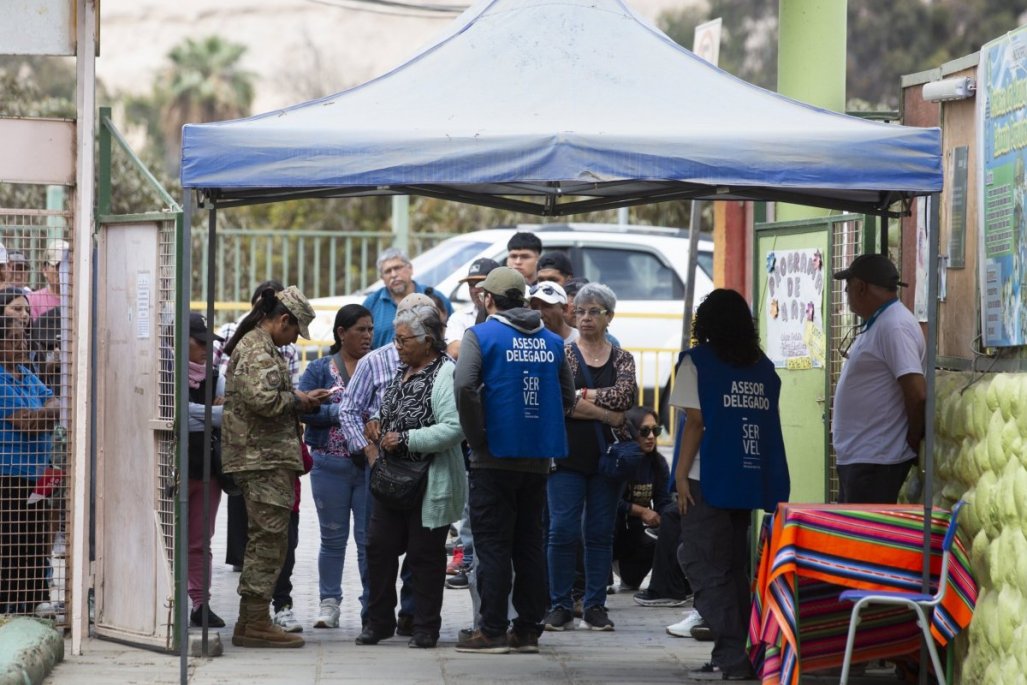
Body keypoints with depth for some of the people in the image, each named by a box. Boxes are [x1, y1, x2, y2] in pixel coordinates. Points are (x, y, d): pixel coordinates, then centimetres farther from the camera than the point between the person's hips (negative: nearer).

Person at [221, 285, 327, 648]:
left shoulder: (255, 344, 22)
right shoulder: (258, 350, -13)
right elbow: (263, 398, -25)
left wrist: (301, 399, 16)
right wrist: (298, 400, -10)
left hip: (262, 457, 11)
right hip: (265, 456, -11)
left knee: (264, 540, 13)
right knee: (269, 537, -9)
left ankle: (252, 621, 15)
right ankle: (255, 622, -8)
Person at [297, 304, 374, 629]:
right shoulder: (320, 369, 4)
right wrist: (342, 412, -16)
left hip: (371, 464, 1)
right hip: (331, 465, -1)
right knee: (333, 538, 6)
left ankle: (372, 604, 7)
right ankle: (329, 603, 14)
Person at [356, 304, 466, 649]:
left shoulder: (445, 375, -16)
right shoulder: (400, 370, 12)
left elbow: (453, 429, -25)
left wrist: (405, 439, -22)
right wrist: (377, 421, 9)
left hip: (428, 484, -8)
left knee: (425, 555, 2)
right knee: (379, 547, 8)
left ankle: (426, 627, 13)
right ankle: (380, 621, 19)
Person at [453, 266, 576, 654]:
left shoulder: (481, 335, -6)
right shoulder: (551, 341, 10)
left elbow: (464, 386, -19)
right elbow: (567, 398, 11)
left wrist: (476, 436, -9)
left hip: (495, 458, -5)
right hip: (538, 458, 5)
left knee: (493, 546, -1)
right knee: (530, 545, 10)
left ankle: (492, 632, -2)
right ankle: (528, 630, 11)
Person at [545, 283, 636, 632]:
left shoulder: (622, 359, 8)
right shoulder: (563, 354, 2)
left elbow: (626, 394, -12)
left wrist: (582, 396, -14)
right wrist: (607, 414, -15)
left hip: (606, 459, 2)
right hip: (568, 457, -2)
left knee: (600, 532, 4)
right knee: (563, 531, -5)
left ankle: (595, 607, 10)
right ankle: (560, 607, 2)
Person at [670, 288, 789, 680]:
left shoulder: (698, 362, -3)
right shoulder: (763, 368, 10)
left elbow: (695, 423, -8)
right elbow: (768, 425, 10)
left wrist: (681, 475, -5)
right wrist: (772, 485, 15)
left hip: (709, 480, -5)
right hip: (749, 480, 5)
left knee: (704, 565, -3)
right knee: (734, 566, 13)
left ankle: (732, 654, -15)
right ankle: (732, 653, 12)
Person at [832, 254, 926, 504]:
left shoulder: (894, 326, -17)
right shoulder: (875, 324, 15)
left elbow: (918, 395, -23)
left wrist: (912, 441, -11)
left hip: (875, 462, -10)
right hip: (855, 457, 10)